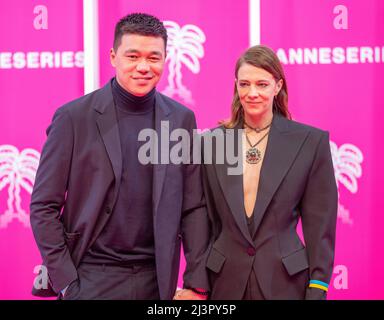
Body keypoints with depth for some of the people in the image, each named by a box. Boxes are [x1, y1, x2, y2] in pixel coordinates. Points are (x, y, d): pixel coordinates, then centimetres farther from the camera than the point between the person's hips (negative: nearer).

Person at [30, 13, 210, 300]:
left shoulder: (181, 119, 3)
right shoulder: (74, 117, -6)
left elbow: (193, 207, 5)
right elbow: (44, 207, -4)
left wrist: (197, 284, 0)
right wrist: (65, 282, -9)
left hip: (156, 278, 3)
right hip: (92, 279, -3)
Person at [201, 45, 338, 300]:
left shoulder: (311, 141, -4)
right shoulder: (213, 141, 3)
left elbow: (320, 225, -2)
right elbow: (206, 218, 8)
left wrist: (317, 290, -6)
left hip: (286, 282, -2)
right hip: (225, 280, 2)